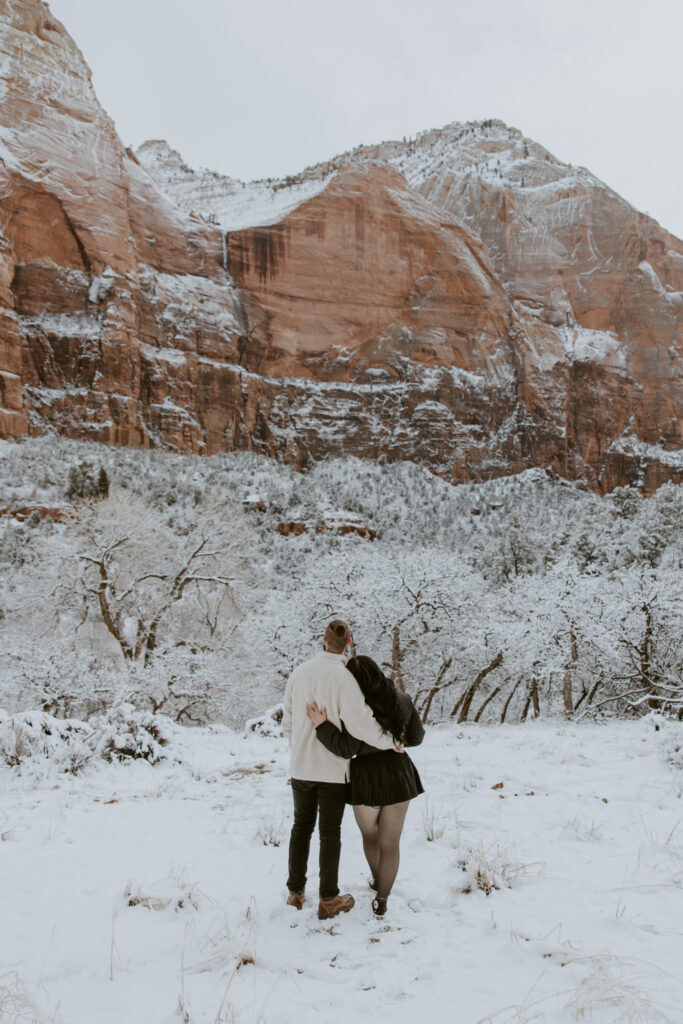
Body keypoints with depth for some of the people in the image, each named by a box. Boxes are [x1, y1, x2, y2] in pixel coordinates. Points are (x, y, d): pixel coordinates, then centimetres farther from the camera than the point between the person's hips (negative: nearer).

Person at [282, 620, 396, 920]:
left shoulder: (299, 673, 0)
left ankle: (296, 892, 27)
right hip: (333, 769, -4)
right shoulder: (343, 677, -17)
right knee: (330, 833, 8)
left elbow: (288, 722, 8)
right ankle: (328, 900, 17)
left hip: (301, 767, 4)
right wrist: (390, 742, -10)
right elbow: (361, 723, -26)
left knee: (302, 827, 19)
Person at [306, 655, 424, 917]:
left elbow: (347, 749, -22)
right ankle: (381, 900, 13)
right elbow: (417, 736, 7)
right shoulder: (402, 701, -3)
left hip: (366, 779, -2)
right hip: (398, 775, 2)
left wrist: (322, 726, -21)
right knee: (390, 842, 11)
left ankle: (378, 880, 44)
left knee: (370, 835, 25)